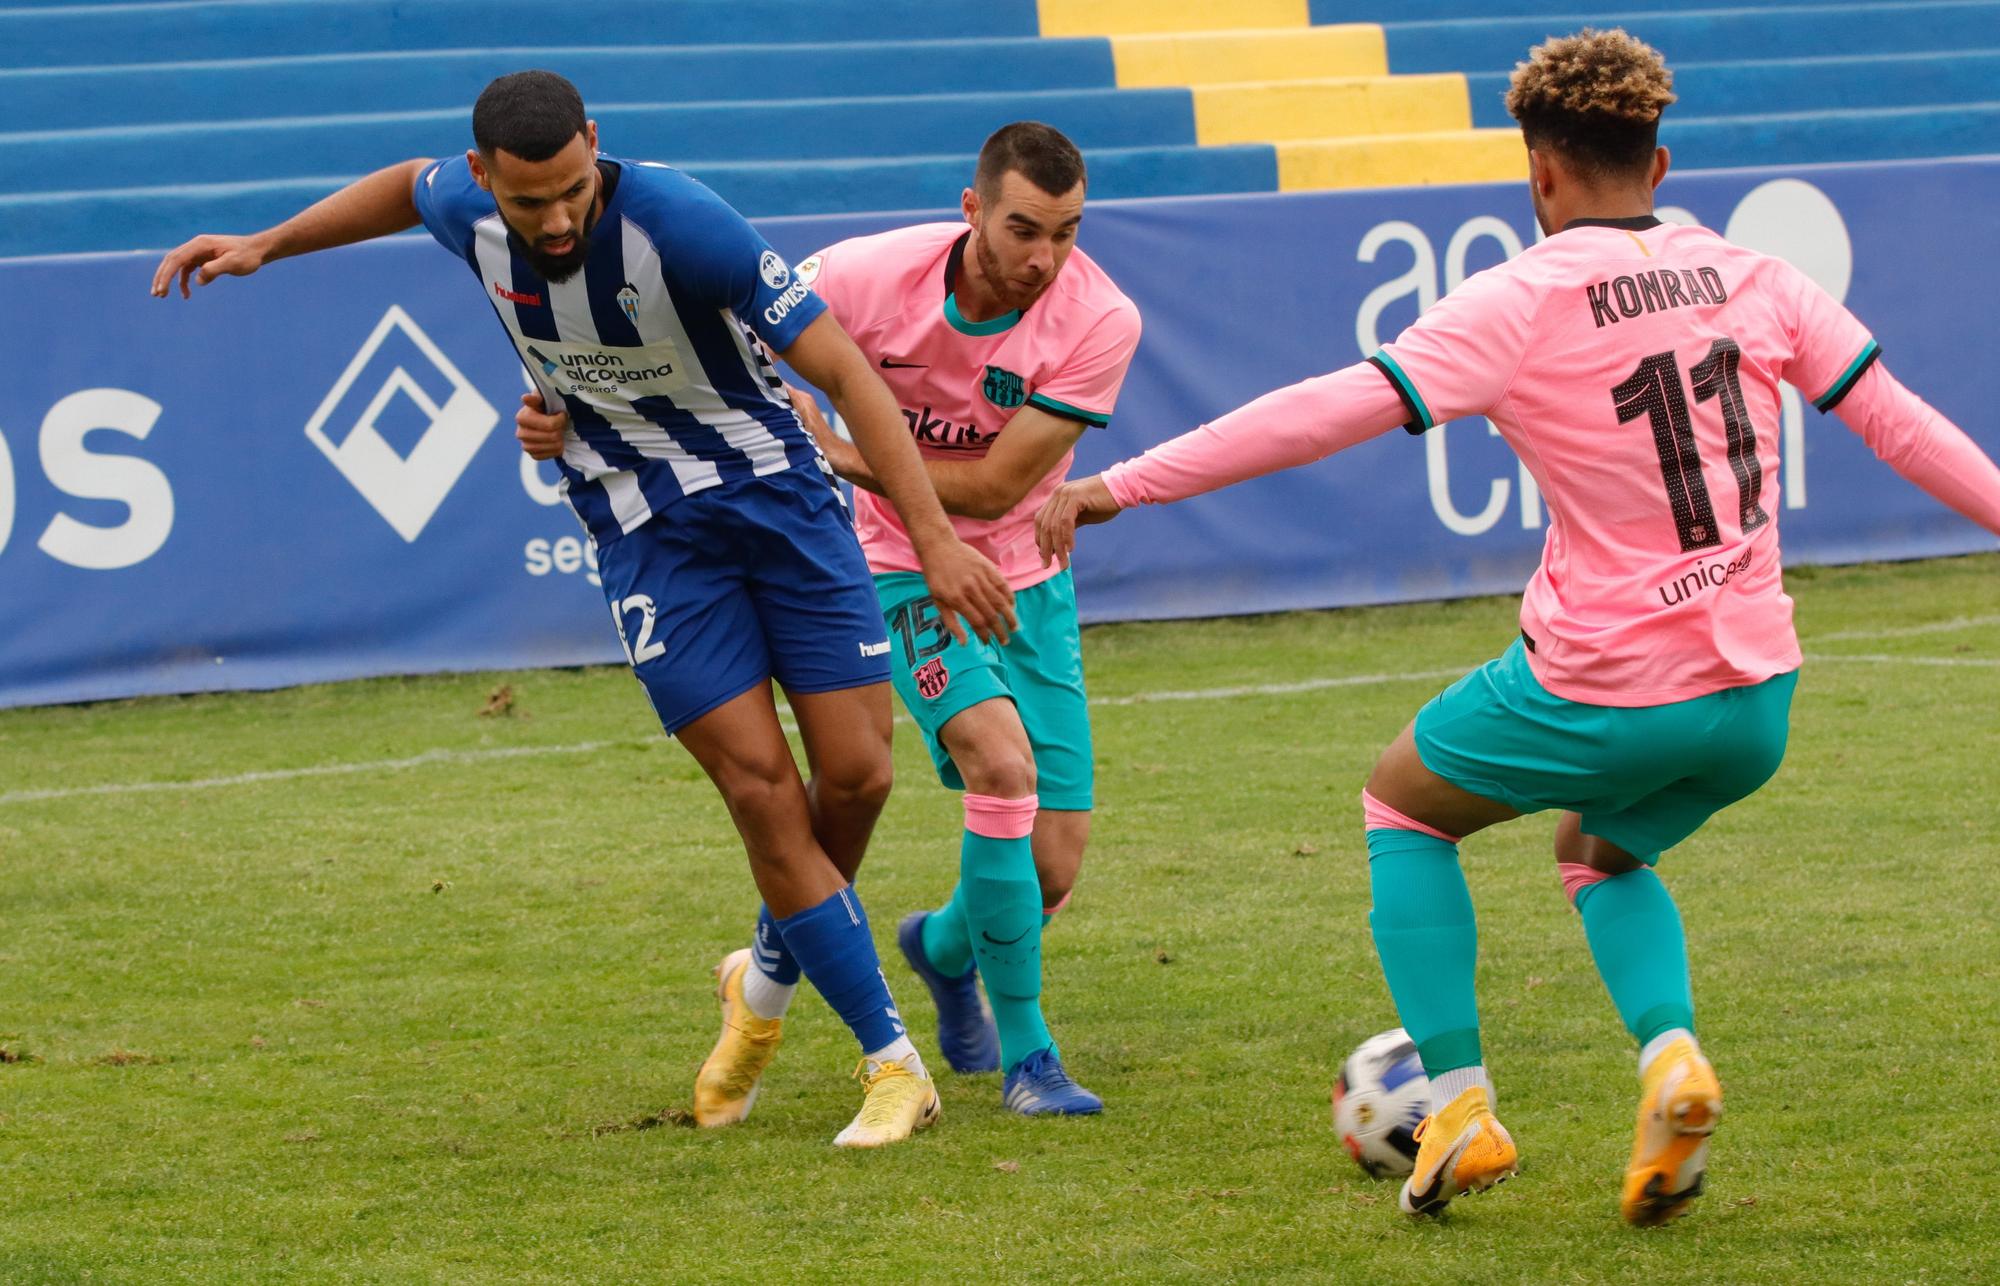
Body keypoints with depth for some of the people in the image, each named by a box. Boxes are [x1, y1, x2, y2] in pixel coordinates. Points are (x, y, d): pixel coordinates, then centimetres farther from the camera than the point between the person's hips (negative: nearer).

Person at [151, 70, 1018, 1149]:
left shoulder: (677, 220, -26)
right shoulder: (467, 208, -12)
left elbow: (844, 371, -25)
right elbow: (409, 185, 18)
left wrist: (934, 538, -29)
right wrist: (263, 246, 20)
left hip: (777, 490, -2)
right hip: (647, 532, 2)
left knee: (855, 776, -6)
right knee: (762, 789, -10)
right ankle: (892, 1062, -1)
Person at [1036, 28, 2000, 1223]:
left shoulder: (1522, 303, -10)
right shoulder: (1755, 281, 4)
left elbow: (1326, 413, -15)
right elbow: (1902, 423, 11)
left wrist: (1119, 486, -12)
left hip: (1601, 695, -5)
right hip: (1755, 699, 5)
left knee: (1402, 807, 23)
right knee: (1602, 855, 32)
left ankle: (1459, 1104, 12)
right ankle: (1672, 1052, 2)